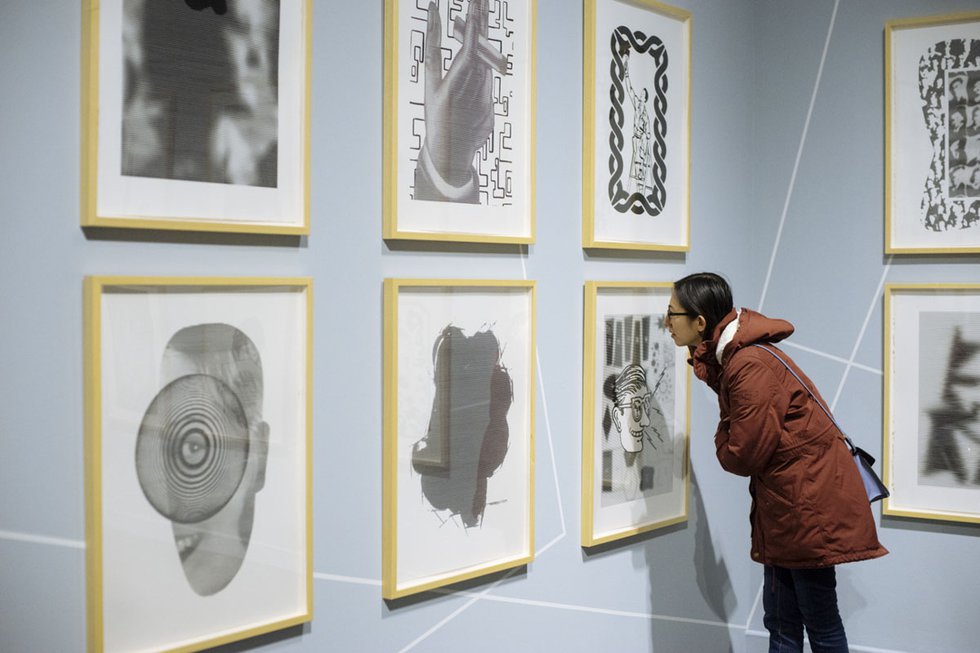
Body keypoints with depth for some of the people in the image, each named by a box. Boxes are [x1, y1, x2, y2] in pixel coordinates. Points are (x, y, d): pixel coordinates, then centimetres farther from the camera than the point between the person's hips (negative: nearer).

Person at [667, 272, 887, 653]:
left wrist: (722, 440, 0)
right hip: (784, 506, 10)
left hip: (810, 504, -10)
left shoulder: (750, 366, -23)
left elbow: (744, 456, -22)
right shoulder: (730, 356, 9)